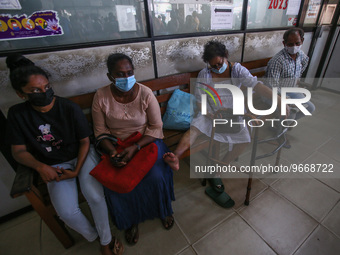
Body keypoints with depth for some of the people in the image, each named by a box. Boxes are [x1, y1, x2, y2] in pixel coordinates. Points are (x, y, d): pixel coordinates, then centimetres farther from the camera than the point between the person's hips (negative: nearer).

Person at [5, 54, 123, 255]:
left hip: (81, 156, -1)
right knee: (67, 212, -18)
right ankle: (93, 235, 18)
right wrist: (41, 167, -19)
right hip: (53, 165, 2)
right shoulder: (17, 114, -6)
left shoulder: (70, 109, -14)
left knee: (95, 196, -25)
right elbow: (18, 150, 0)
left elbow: (84, 142, -6)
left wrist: (76, 170, -15)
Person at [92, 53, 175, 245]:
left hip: (146, 141, -1)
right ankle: (131, 221, 15)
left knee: (156, 177, -22)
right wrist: (113, 152, -21)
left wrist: (135, 147, -23)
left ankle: (164, 211, 16)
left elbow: (156, 127, -10)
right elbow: (101, 132, -3)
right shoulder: (101, 97, -8)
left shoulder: (145, 93, -12)